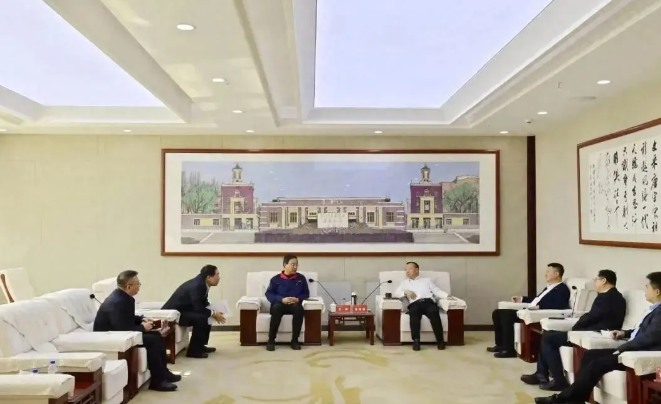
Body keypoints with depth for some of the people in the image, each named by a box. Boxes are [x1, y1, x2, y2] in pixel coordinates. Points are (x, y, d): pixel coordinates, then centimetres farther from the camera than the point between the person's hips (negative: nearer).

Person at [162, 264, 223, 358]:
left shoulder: (202, 284, 1)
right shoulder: (196, 286, -27)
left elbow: (204, 304, 11)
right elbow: (198, 308, -31)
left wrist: (213, 312, -4)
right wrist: (213, 314, -20)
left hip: (182, 309, 10)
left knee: (207, 315, 8)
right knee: (201, 317, -26)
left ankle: (200, 345, 16)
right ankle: (193, 350, -16)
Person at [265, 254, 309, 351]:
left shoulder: (301, 278, 10)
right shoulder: (276, 279, 4)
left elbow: (306, 293, 11)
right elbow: (269, 294, -1)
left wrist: (298, 299, -11)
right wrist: (282, 299, -18)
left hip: (294, 305, 1)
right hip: (280, 304, -1)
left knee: (299, 307, -35)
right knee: (276, 307, -37)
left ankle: (294, 340, -24)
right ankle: (271, 340, -27)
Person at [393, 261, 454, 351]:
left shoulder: (427, 280, 29)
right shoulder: (404, 282, 29)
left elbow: (437, 291, 17)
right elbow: (395, 294, 17)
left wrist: (447, 296, -1)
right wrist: (405, 292, -1)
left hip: (428, 302, 0)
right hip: (414, 304, 0)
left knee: (434, 313, -35)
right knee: (414, 314, -37)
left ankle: (440, 340, -30)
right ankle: (416, 341, -38)